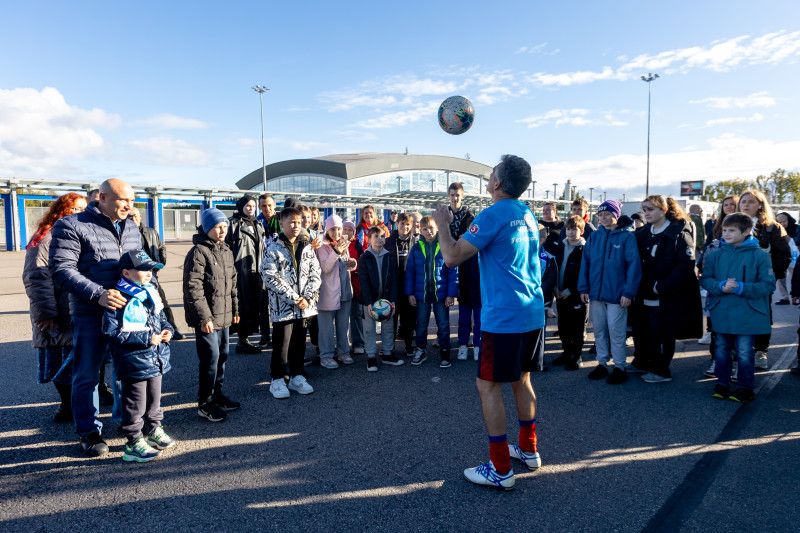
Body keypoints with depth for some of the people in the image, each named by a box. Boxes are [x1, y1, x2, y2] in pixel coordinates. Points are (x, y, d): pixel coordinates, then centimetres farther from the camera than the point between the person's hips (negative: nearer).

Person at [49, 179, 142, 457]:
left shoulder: (132, 229, 11)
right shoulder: (71, 226, -8)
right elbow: (61, 270, -15)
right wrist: (97, 294, -26)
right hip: (91, 316, -5)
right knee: (87, 376, 7)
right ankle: (89, 432, 22)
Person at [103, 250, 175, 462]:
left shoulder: (151, 293, 8)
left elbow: (161, 316, 22)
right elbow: (112, 332, -20)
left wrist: (167, 330, 0)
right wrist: (147, 339, -22)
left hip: (156, 359, 8)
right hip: (134, 363, -8)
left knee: (154, 398, 21)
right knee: (135, 404, 3)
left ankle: (154, 430, 39)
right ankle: (133, 442, 16)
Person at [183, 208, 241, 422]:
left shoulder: (226, 251, 13)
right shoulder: (198, 252, -14)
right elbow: (193, 288, -18)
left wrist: (235, 309, 18)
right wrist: (204, 317, -20)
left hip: (224, 316, 8)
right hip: (207, 318, -8)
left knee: (222, 355, 15)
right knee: (211, 357, -6)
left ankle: (217, 394, 31)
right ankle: (204, 403, 9)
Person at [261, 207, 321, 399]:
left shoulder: (307, 248, 8)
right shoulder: (274, 249, -6)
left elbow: (315, 275, 7)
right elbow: (271, 279, -13)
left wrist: (307, 297, -7)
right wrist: (293, 298, -15)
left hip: (303, 305, 4)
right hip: (282, 306, -4)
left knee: (299, 343, 13)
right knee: (281, 344, 2)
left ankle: (297, 377, 27)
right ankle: (277, 380, 18)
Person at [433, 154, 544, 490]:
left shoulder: (493, 215, -16)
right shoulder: (528, 215, 12)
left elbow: (453, 257, -17)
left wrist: (443, 224, 0)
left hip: (503, 317, -9)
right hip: (533, 314, 9)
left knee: (488, 385, 0)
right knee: (521, 378, 20)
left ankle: (500, 469, 7)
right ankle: (528, 449, 33)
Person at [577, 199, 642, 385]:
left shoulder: (627, 236, -6)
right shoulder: (594, 237, 8)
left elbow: (633, 265, -9)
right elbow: (585, 262, 8)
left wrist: (628, 292, -15)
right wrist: (583, 288, 2)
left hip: (617, 294, -5)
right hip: (596, 292, 5)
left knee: (616, 331, 2)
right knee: (599, 330, 12)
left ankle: (619, 367, 16)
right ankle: (602, 364, 25)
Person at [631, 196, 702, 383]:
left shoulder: (679, 234, -11)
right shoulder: (644, 233, 9)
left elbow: (686, 266, -17)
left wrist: (661, 287, -19)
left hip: (667, 297, -6)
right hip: (645, 295, 7)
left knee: (662, 335, 5)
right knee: (642, 332, 16)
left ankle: (660, 371, 20)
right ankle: (641, 363, 34)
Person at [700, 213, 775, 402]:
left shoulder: (759, 256, -6)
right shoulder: (716, 255, 2)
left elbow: (768, 285, -8)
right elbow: (705, 279, 2)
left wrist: (741, 288, -20)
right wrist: (721, 286, -17)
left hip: (747, 315, -3)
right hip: (721, 314, 3)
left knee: (745, 353, 5)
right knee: (722, 350, 14)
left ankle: (746, 387, 23)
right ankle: (722, 383, 29)